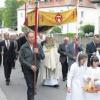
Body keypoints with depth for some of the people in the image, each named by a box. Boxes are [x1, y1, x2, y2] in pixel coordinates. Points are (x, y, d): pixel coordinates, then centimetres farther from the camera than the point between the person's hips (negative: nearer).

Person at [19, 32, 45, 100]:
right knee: (30, 86, -9)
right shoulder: (23, 47, -8)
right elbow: (21, 59, -8)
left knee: (34, 85, 14)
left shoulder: (38, 46, 0)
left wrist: (38, 53, -23)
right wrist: (30, 66, -16)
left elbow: (43, 57, -2)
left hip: (36, 68, 3)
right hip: (27, 69, -3)